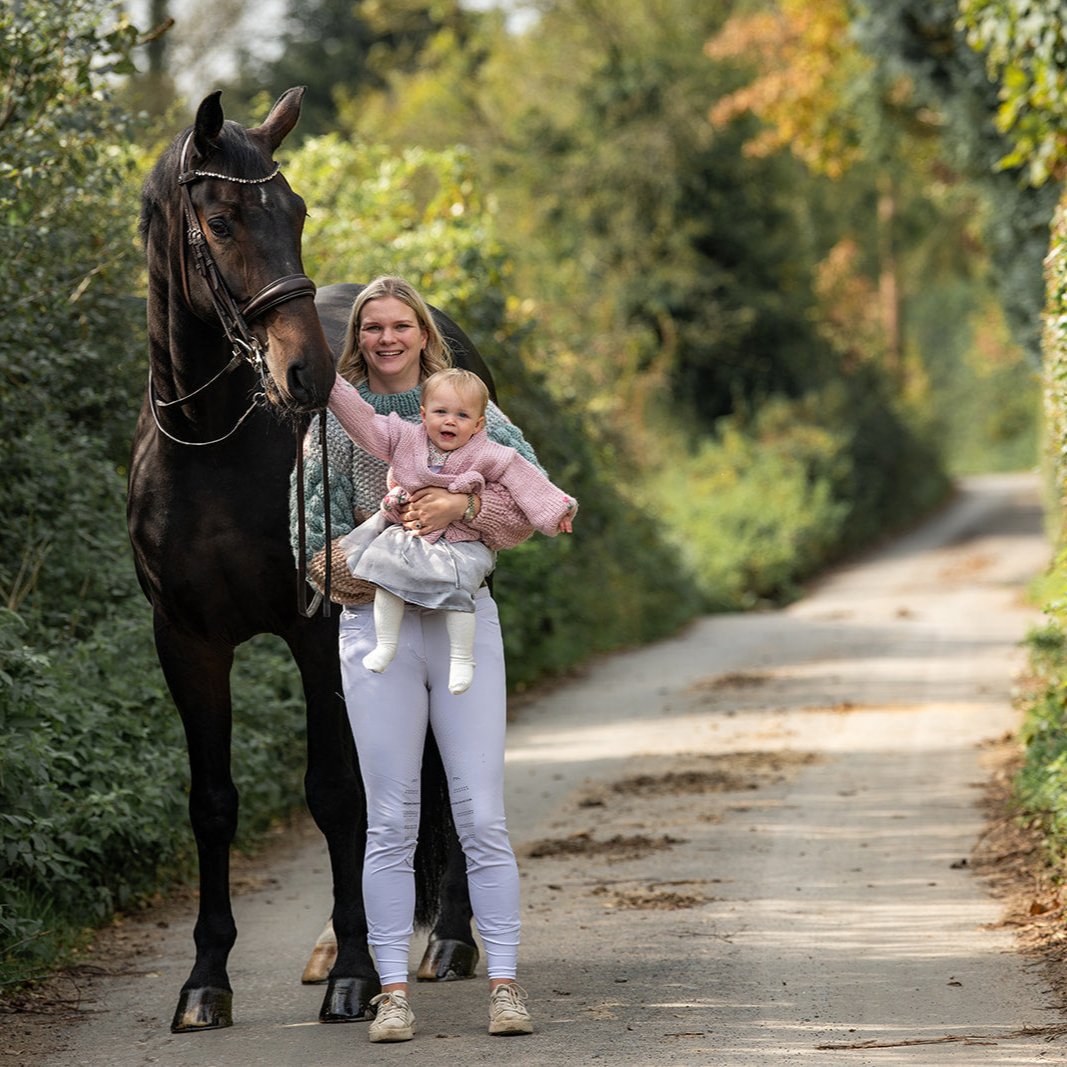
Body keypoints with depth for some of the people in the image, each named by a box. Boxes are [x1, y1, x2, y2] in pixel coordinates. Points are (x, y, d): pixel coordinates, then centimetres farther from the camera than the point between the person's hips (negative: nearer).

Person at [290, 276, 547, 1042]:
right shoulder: (336, 422, 9)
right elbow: (314, 531, 5)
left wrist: (464, 504, -17)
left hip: (464, 617, 0)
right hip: (377, 623, 0)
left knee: (482, 816, -3)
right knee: (391, 821, -1)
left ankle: (505, 985, 1)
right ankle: (394, 992, 3)